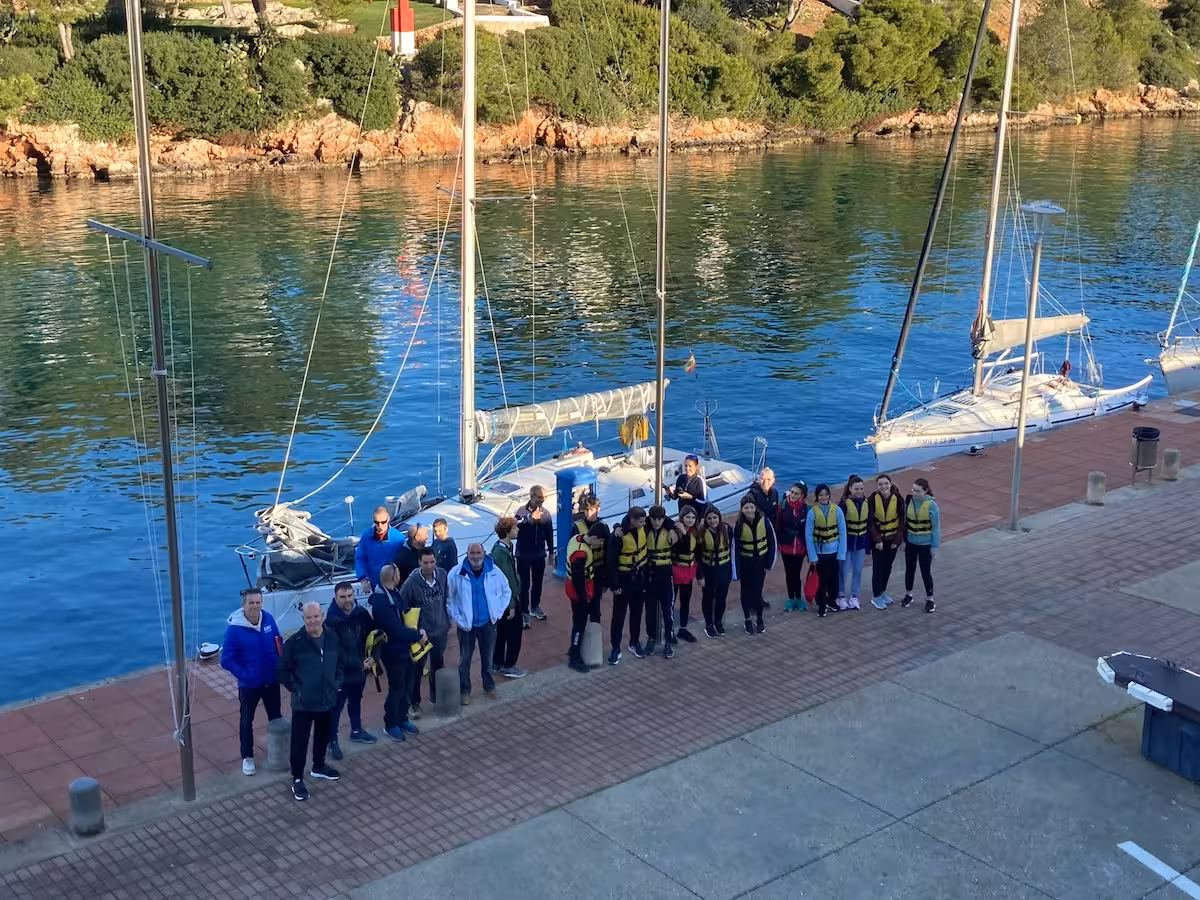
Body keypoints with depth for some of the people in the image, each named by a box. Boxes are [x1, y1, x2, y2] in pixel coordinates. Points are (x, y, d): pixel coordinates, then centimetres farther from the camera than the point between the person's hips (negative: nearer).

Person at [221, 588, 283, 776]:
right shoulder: (235, 629, -23)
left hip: (272, 681, 4)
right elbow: (227, 660, -18)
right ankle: (247, 757, 31)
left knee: (276, 717, 20)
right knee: (246, 720, 14)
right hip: (249, 684, -4)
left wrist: (281, 667, -4)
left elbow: (279, 644, 4)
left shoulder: (268, 619, -11)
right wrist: (244, 675, -22)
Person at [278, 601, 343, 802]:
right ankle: (297, 779, 17)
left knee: (323, 736, 22)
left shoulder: (332, 638, -4)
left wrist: (337, 684, 2)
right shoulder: (294, 642, -16)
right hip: (303, 703, -4)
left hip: (327, 700, 5)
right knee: (300, 741, 4)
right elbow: (283, 671, -9)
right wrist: (296, 689, -13)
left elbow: (340, 663, 12)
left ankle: (318, 767, 44)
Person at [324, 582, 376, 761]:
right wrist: (359, 663, -20)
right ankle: (332, 741, 18)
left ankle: (356, 731, 44)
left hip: (360, 668, 6)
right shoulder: (331, 621, -23)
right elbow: (335, 651, -24)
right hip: (340, 671, -6)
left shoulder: (362, 614, -6)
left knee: (356, 700, 25)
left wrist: (373, 657, -8)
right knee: (336, 706, 5)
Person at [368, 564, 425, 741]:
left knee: (408, 686, 18)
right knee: (397, 688, 4)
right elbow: (396, 629, -29)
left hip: (405, 649, 8)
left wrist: (418, 630, -7)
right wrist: (418, 635, -17)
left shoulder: (395, 593, 3)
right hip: (394, 652, -8)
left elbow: (406, 615, 12)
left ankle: (402, 719, 35)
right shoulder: (381, 601, -26)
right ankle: (390, 725, 21)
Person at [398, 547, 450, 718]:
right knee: (417, 668, 6)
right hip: (420, 632, -4)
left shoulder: (442, 575, -8)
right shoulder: (411, 582, -22)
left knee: (438, 665, 20)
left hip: (440, 630, 4)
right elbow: (401, 609, -13)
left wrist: (448, 622, 9)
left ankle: (436, 695, 41)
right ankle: (414, 703, 22)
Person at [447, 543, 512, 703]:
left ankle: (489, 685, 36)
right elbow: (448, 597, -6)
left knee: (488, 657, 16)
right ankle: (464, 690, 23)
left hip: (488, 623, 2)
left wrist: (498, 612, 0)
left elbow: (506, 592, 6)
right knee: (465, 659, 8)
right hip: (466, 624, -2)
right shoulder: (457, 573, -13)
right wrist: (456, 617, -10)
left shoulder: (494, 571, -7)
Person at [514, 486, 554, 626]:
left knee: (537, 582, 17)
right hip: (524, 554, -4)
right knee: (524, 584, -1)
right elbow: (516, 525, -34)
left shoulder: (545, 513, -1)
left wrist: (551, 552, 13)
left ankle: (535, 607, 35)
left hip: (539, 554, 4)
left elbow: (549, 534, 9)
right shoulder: (523, 511, -14)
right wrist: (531, 518, -48)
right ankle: (524, 612, 6)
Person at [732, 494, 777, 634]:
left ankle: (759, 619, 23)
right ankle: (748, 620, 26)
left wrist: (770, 562, -4)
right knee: (746, 591, 11)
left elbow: (771, 542, -5)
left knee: (757, 590, 3)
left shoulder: (764, 521, -15)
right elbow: (735, 548, -12)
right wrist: (736, 571, -11)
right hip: (745, 563, 0)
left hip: (760, 561, 0)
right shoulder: (738, 524, -17)